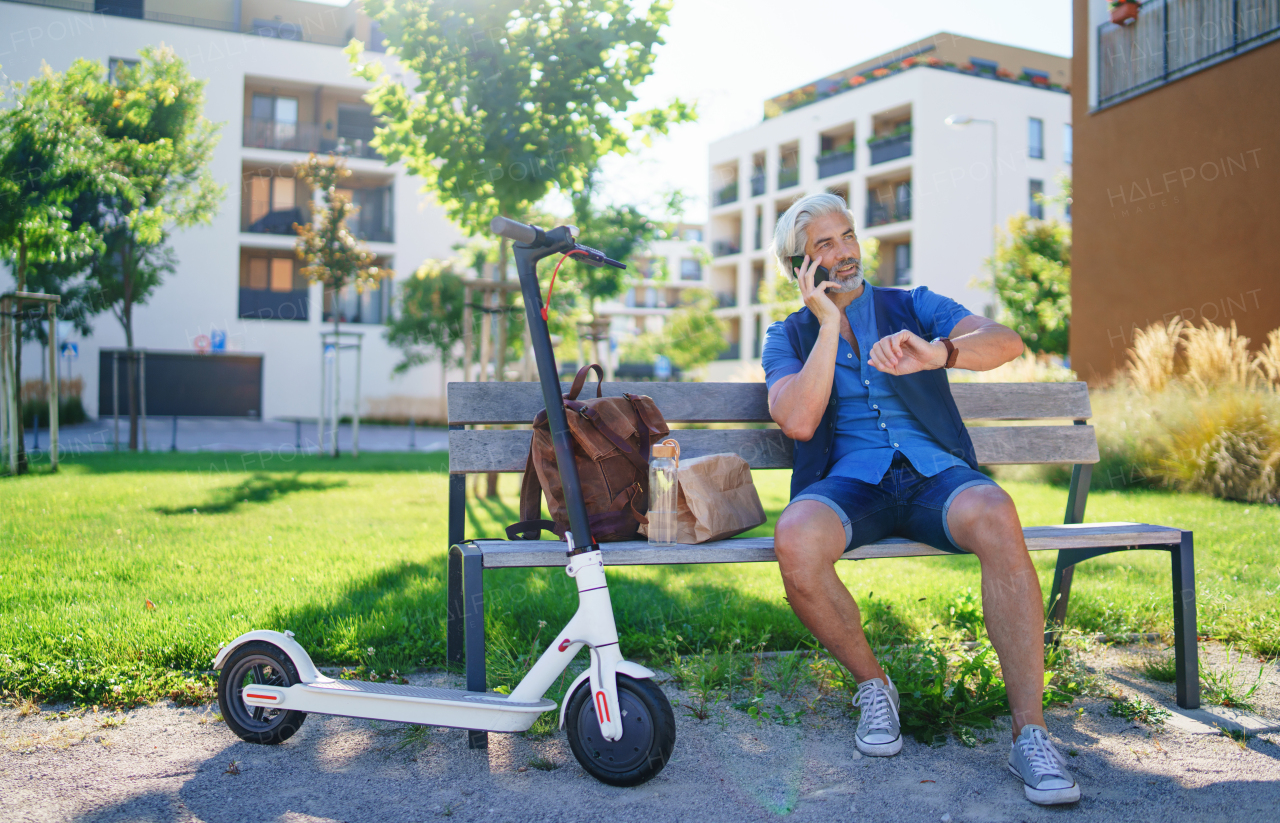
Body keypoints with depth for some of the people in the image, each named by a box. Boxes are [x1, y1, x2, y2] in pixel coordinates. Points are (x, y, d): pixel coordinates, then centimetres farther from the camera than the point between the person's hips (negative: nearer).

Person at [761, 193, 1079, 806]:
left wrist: (936, 353, -26)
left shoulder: (912, 307, 14)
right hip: (850, 481, 0)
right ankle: (872, 683, -7)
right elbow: (797, 422, -7)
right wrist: (829, 323, -4)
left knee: (995, 518, -35)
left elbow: (1005, 342, -4)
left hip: (933, 472, 1)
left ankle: (1029, 730, -25)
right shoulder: (788, 337, 14)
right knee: (795, 540, -35)